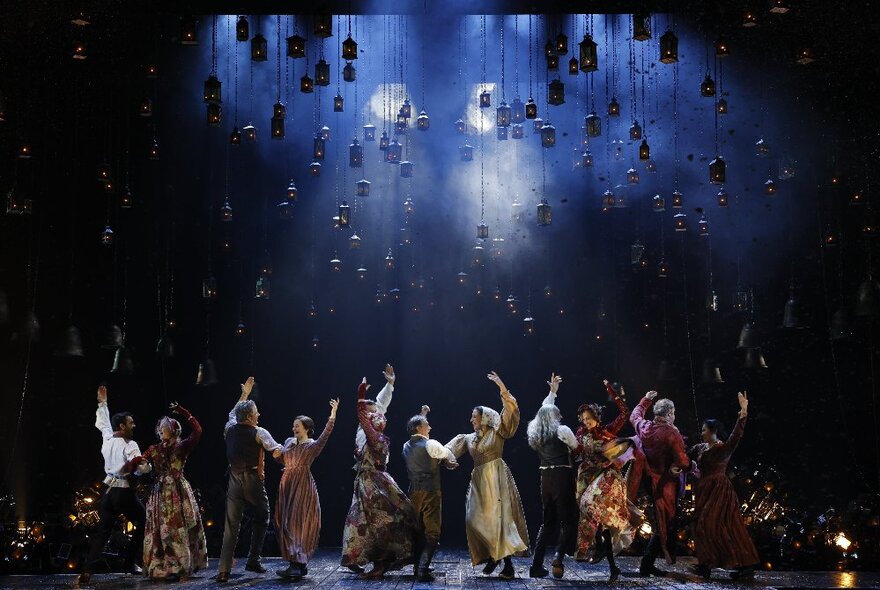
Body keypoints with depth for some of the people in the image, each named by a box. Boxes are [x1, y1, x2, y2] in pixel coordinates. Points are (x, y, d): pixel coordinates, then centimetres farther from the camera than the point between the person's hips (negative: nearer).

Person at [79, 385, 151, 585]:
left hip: (109, 491, 6)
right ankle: (131, 562, 13)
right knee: (143, 523, 13)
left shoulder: (107, 439, 6)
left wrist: (102, 403, 36)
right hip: (124, 492, -6)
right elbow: (140, 469, -22)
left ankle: (87, 569, -8)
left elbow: (103, 423, 26)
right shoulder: (130, 445, -12)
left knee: (102, 531, 5)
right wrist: (149, 465, -4)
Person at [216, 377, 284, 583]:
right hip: (253, 479, -4)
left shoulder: (230, 429, 6)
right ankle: (253, 560, 9)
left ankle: (224, 570, -3)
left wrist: (244, 394, 36)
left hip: (234, 479, 4)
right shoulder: (259, 433, -9)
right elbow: (277, 451, -15)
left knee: (231, 525, 4)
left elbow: (233, 413, 28)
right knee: (261, 518, 15)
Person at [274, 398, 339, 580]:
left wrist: (332, 416, -30)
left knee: (298, 523, -10)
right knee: (285, 523, 4)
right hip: (287, 485, 7)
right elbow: (281, 459, 24)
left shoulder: (313, 445, -5)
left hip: (303, 486, -7)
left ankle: (297, 565, -10)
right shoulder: (289, 442, 14)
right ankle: (299, 564, 9)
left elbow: (325, 435, -21)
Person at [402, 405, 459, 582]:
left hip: (414, 493, 6)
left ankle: (417, 566, 22)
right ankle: (423, 569, -15)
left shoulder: (407, 446, 8)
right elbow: (448, 455, 4)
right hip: (430, 492, -6)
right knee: (432, 532, -4)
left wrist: (423, 415, 36)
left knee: (418, 530, 17)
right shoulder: (430, 444, -11)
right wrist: (451, 463, 26)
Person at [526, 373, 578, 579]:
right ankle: (558, 556, -23)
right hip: (562, 477, -6)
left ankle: (537, 564, 7)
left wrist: (552, 392, 37)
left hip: (546, 478, 6)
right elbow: (577, 448, 7)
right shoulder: (562, 430, -6)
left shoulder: (536, 432, 12)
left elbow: (545, 410, 28)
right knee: (567, 521, -1)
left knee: (547, 522, 14)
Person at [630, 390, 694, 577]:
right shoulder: (671, 433, -19)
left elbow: (634, 415, 24)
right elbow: (683, 462, -20)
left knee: (659, 524, 20)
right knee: (665, 525, 1)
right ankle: (647, 564, -5)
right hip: (665, 484, -6)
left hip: (648, 482, 7)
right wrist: (691, 466, 1)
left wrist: (646, 400, 36)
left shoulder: (643, 427, 0)